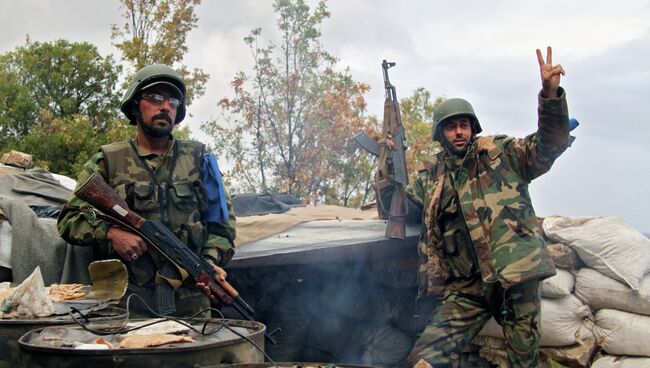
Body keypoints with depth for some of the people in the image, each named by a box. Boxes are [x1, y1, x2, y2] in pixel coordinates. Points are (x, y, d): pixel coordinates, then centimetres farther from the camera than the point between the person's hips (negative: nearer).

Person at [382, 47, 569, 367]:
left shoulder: (500, 152, 9)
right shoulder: (431, 176, 16)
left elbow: (548, 146, -2)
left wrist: (551, 95, -18)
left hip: (516, 274, -2)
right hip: (465, 289, 2)